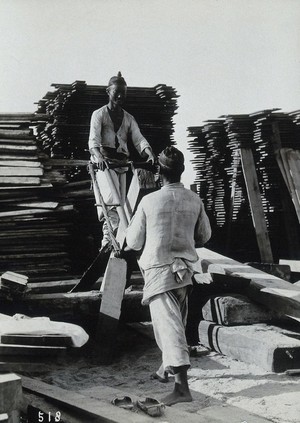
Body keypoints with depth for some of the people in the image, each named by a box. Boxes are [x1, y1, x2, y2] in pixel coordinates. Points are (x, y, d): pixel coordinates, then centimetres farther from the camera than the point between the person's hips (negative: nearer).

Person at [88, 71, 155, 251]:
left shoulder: (129, 119, 17)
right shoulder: (99, 114, 4)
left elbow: (139, 139, 2)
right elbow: (93, 139, -11)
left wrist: (150, 154, -20)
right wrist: (98, 156, -33)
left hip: (122, 163, 5)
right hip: (103, 162, -5)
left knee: (121, 202, 2)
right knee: (112, 198, -24)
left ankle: (108, 238, 10)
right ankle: (110, 235, -25)